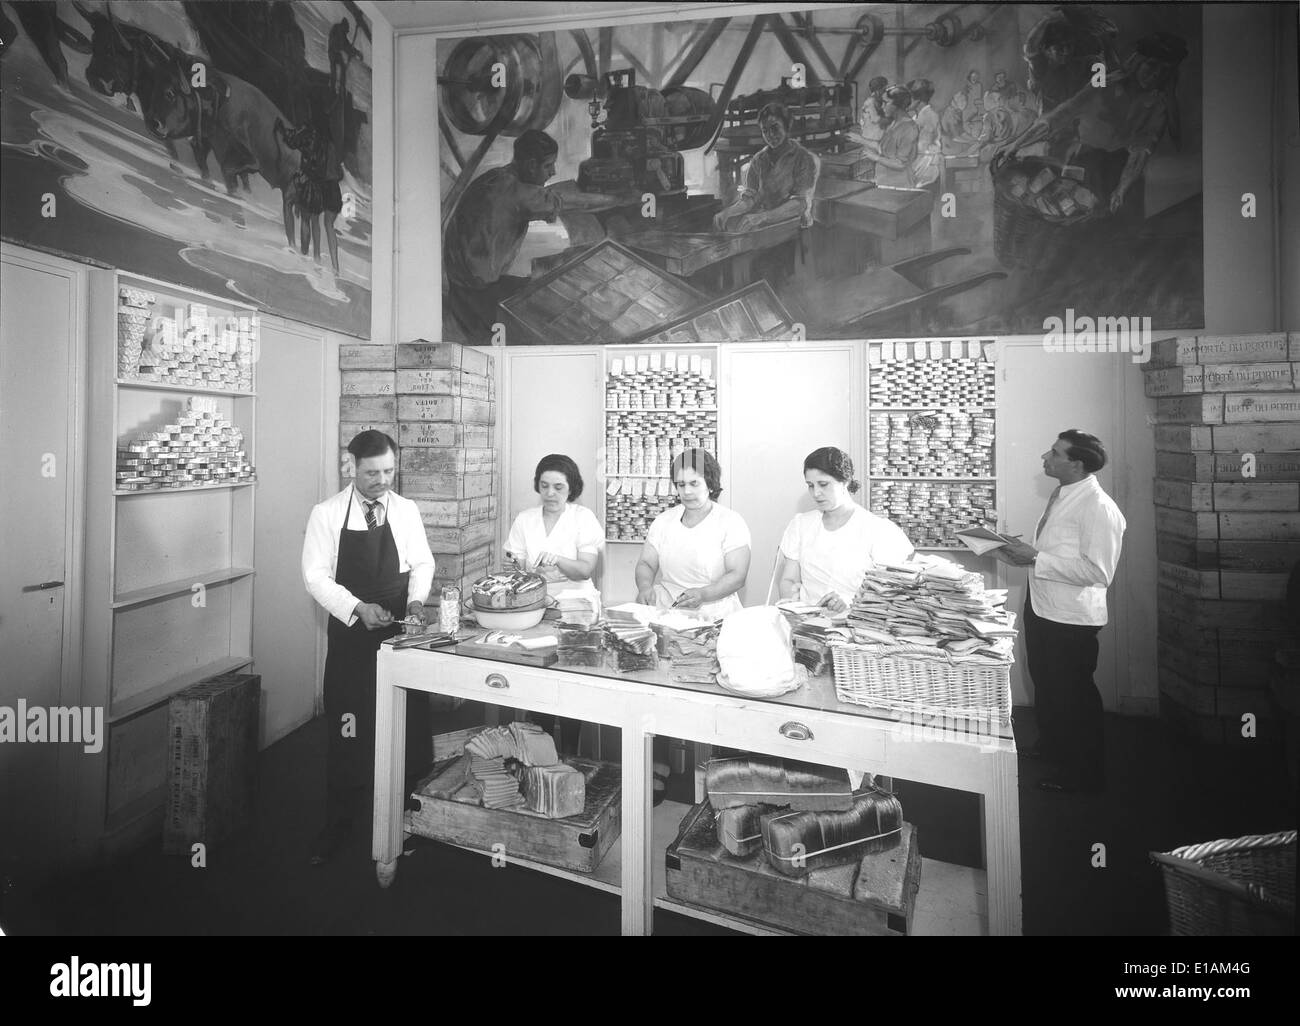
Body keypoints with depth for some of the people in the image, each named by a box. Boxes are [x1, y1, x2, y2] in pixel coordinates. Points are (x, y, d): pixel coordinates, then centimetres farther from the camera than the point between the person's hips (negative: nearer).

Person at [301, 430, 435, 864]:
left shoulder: (406, 510, 1)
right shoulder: (327, 514, -5)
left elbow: (422, 562, 6)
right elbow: (316, 576, -7)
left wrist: (416, 598, -14)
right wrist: (359, 608, -20)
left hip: (399, 631, 2)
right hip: (350, 633, -1)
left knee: (408, 726, 5)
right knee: (346, 730, 7)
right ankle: (338, 822, 26)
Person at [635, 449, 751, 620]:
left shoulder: (731, 522, 0)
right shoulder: (663, 520, 14)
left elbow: (737, 576, -8)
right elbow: (646, 563, 10)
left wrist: (703, 594, -25)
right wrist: (645, 586, -14)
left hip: (714, 607, -5)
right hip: (666, 605, 5)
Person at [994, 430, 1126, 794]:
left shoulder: (1098, 508, -21)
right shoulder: (1061, 496, 7)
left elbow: (1097, 571, -25)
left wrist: (1037, 559, -25)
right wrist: (1023, 554, 3)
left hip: (1072, 618, -9)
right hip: (1041, 607, 9)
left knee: (1074, 696, 7)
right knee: (1044, 683, 25)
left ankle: (1083, 773, 27)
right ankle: (1051, 746, 47)